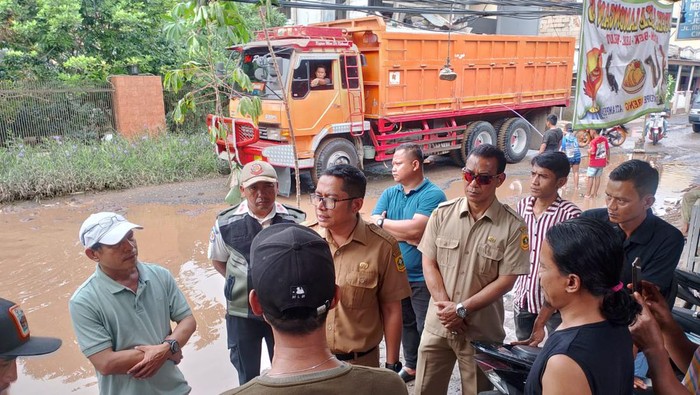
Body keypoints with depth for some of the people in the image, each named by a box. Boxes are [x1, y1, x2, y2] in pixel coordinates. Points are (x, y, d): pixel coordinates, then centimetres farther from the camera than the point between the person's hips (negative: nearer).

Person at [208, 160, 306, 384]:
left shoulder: (296, 220, -13)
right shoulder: (226, 223, -11)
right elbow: (218, 260, 7)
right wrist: (241, 282, -5)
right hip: (241, 312, 1)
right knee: (248, 376, 22)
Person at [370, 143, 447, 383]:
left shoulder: (433, 195, -15)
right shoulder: (389, 194, 4)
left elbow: (415, 229, -26)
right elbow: (373, 227, -8)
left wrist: (383, 222, -14)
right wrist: (406, 234, -19)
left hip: (423, 277, -6)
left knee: (427, 328, 7)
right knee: (405, 323, 22)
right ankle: (411, 366, 41)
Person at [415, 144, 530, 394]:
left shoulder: (513, 226, -10)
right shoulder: (442, 214, -2)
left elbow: (506, 280, -11)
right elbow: (429, 263, -1)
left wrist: (462, 309, -15)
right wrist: (445, 306, -12)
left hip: (482, 330, -2)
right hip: (438, 324, 2)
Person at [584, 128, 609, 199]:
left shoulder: (593, 141, -18)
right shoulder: (604, 139, 2)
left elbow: (592, 152, -26)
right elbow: (608, 149, 7)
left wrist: (588, 150, -3)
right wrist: (608, 159, 18)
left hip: (594, 163, -6)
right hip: (602, 162, 6)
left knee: (590, 178, 0)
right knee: (597, 177, 11)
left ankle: (588, 194, 1)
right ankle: (595, 193, 14)